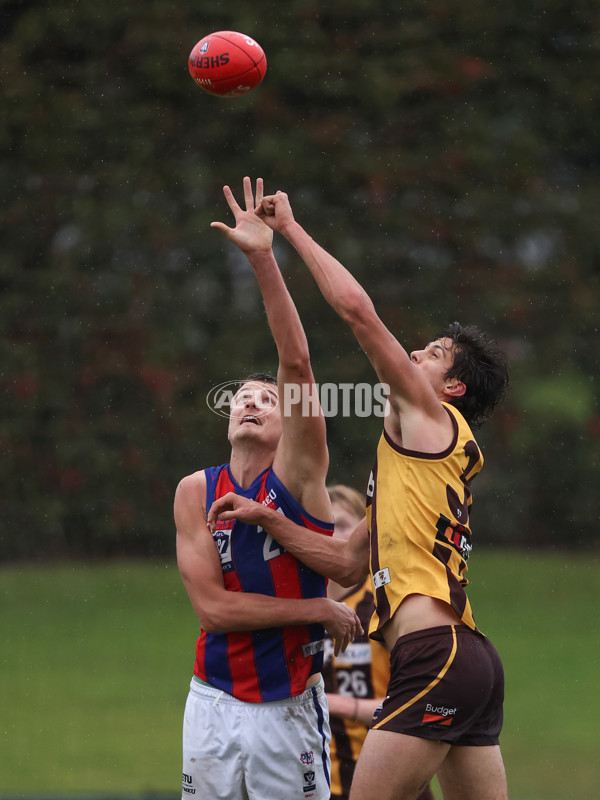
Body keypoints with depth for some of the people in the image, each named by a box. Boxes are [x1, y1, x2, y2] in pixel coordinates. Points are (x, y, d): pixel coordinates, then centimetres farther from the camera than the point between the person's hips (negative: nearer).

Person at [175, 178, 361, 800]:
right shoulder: (195, 492, 3)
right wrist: (319, 610, -10)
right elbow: (212, 607, -6)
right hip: (214, 702, 1)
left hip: (290, 707, -1)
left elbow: (297, 363, -15)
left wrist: (264, 260, -22)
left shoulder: (300, 473, -2)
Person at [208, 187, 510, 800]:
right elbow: (348, 564, 27)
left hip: (437, 657, -10)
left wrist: (291, 229, 1)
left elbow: (356, 308, -8)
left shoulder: (430, 417, 1)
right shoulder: (418, 456, 26)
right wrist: (268, 521, 20)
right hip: (471, 661, 10)